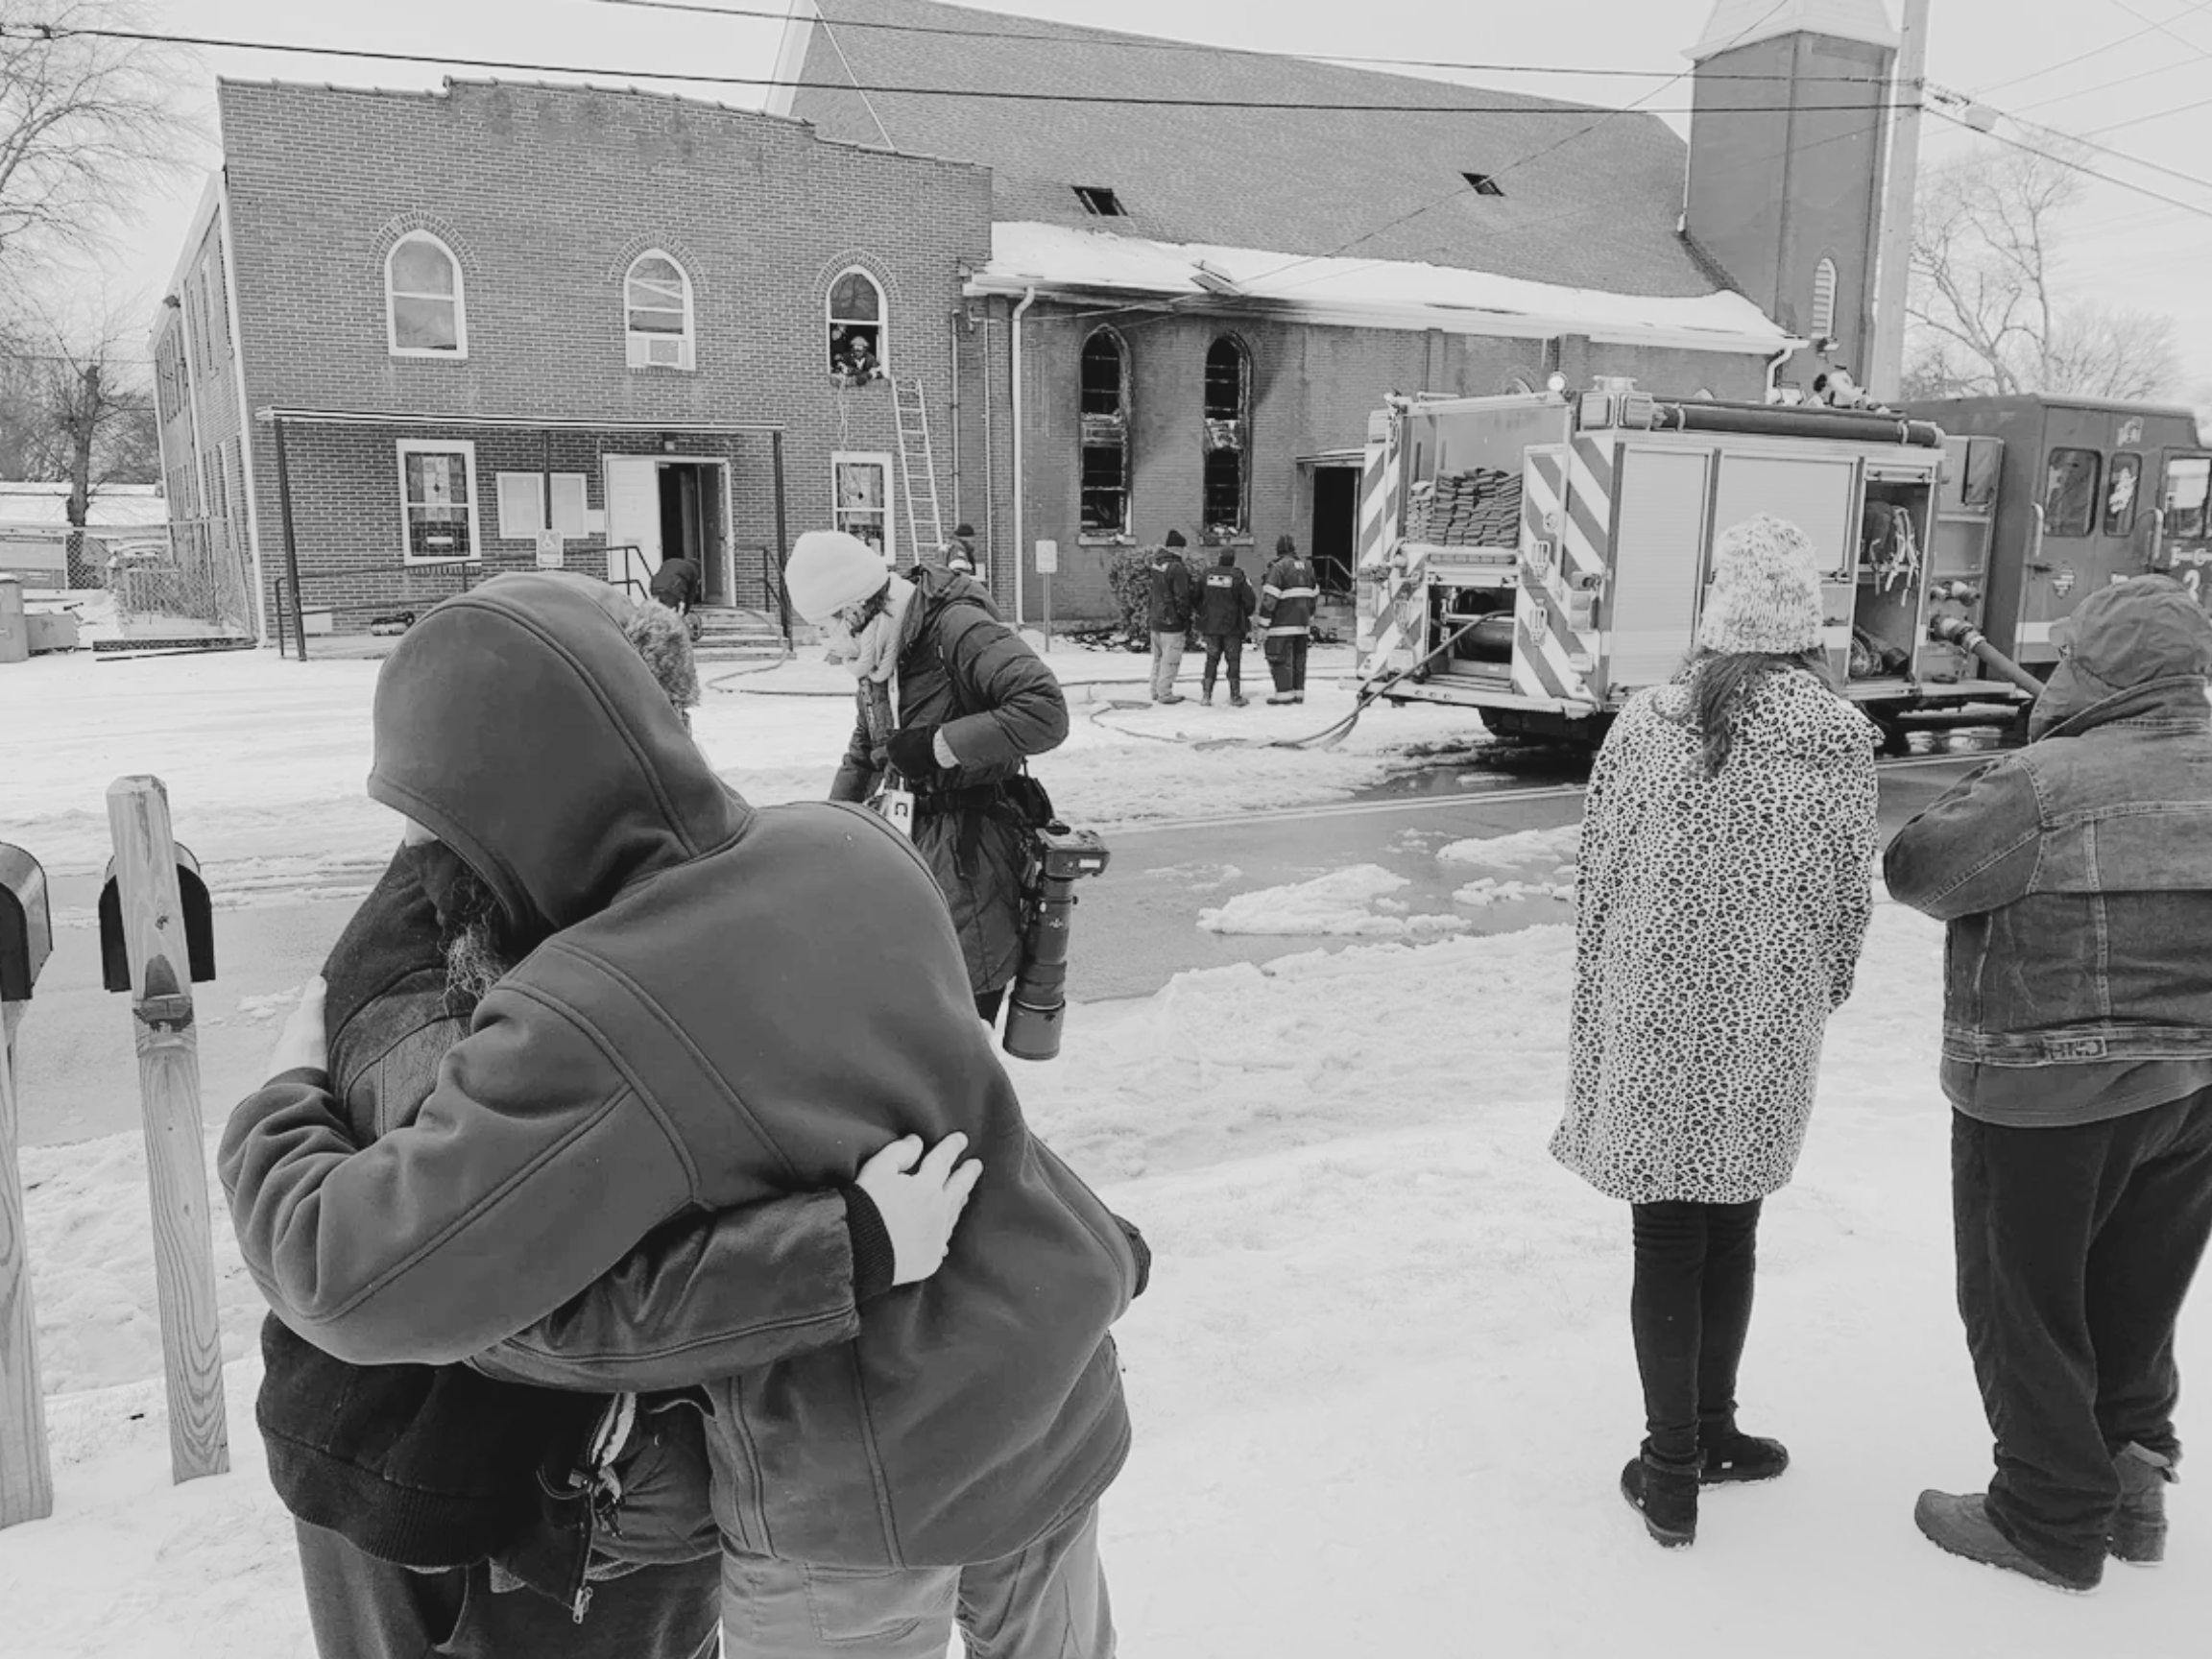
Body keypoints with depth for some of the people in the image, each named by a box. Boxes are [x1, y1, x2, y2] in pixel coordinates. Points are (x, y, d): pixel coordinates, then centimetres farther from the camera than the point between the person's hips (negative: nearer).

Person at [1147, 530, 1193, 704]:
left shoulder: (1155, 563, 6)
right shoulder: (1177, 569, -19)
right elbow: (1182, 597, -17)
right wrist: (1187, 619, -8)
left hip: (1154, 618, 8)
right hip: (1172, 621, -8)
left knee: (1158, 657, 18)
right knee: (1170, 659, 0)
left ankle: (1156, 690, 24)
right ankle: (1165, 693, 4)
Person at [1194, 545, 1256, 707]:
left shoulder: (1207, 574, 1)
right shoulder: (1238, 576, -10)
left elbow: (1197, 599, 8)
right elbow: (1250, 601, -8)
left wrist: (1201, 621, 19)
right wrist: (1245, 615, 13)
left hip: (1210, 626, 3)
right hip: (1233, 627, -3)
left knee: (1212, 660, 11)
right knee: (1233, 660, 5)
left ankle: (1206, 695, 8)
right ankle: (1235, 697, 8)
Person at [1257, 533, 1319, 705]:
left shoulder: (1279, 567, -11)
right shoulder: (1307, 567, 13)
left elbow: (1269, 598, -16)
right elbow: (1314, 595, 19)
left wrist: (1263, 625, -12)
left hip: (1283, 623, -7)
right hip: (1302, 624, 7)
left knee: (1280, 658, -3)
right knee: (1299, 658, 12)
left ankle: (1284, 693, -6)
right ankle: (1299, 692, 15)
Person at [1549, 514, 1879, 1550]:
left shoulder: (1646, 724, -9)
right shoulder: (1841, 738, -7)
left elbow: (1595, 880, -3)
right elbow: (1849, 895, 0)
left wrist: (1601, 1022, 10)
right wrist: (1819, 997, 18)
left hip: (1651, 1034, 0)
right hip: (1765, 1037, 1)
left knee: (1667, 1240, 10)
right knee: (1731, 1231, 18)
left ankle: (1672, 1466, 19)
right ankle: (1710, 1434, 33)